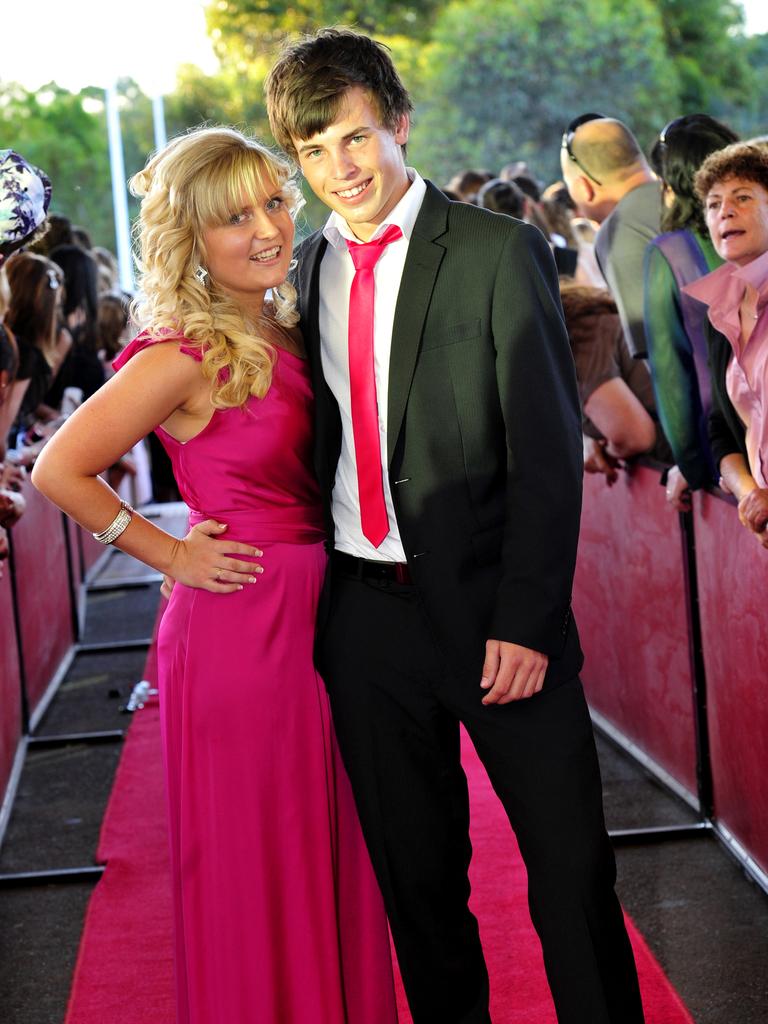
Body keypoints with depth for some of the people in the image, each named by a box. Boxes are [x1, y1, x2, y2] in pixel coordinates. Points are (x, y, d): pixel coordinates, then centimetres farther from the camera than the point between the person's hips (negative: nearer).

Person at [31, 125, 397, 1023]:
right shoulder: (186, 355, -15)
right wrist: (171, 555, -9)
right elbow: (59, 471, -16)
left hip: (313, 621, 8)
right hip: (239, 631, -8)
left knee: (330, 861, 17)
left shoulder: (288, 333, 8)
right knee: (253, 871, 5)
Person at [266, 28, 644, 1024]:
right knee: (416, 878, 14)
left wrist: (525, 620, -15)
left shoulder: (499, 252, -5)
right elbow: (311, 443, 12)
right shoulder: (303, 270, 9)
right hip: (365, 615, 4)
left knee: (571, 866, 2)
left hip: (491, 607, -4)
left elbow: (548, 450, -9)